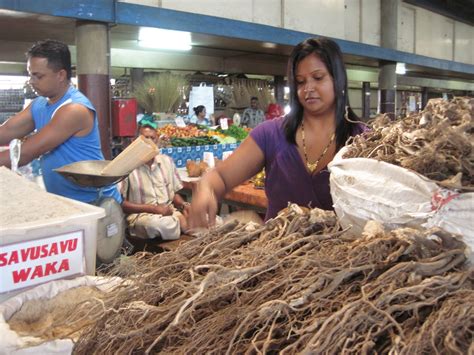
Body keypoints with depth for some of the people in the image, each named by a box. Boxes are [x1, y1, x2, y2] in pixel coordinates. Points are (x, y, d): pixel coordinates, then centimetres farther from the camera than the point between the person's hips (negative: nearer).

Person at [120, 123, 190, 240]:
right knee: (161, 223, -37)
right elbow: (120, 203, -9)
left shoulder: (167, 160, 11)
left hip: (169, 212, 4)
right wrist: (152, 208, -16)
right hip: (140, 215, -4)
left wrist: (183, 205, -6)